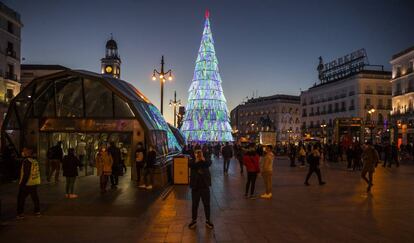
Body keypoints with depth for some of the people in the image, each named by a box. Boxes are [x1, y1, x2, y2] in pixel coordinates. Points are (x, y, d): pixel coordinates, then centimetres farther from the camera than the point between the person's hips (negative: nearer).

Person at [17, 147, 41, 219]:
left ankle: (20, 213, 4)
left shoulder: (26, 161, -17)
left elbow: (26, 174, -21)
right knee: (35, 197, 14)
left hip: (27, 184, -8)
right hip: (35, 183, 8)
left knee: (21, 198, 3)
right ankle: (37, 211, 20)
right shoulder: (35, 161, 8)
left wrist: (22, 183, -16)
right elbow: (37, 172, 15)